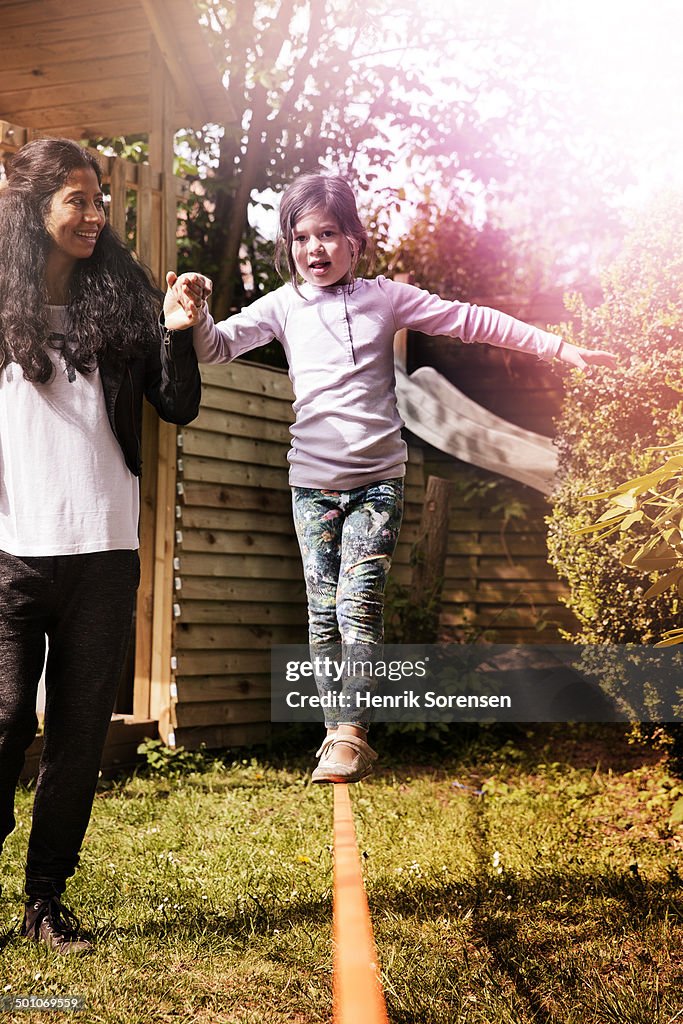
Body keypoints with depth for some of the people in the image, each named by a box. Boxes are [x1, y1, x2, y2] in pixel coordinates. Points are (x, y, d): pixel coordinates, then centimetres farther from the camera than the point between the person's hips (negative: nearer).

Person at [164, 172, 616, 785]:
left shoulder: (386, 297, 2)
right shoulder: (283, 306, 5)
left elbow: (470, 322, 3)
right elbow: (218, 346, -1)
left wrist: (559, 349, 3)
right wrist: (196, 317, -24)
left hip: (377, 480, -2)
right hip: (311, 482, 2)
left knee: (357, 602, -12)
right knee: (323, 613, 2)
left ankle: (350, 735, -7)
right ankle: (341, 737, 11)